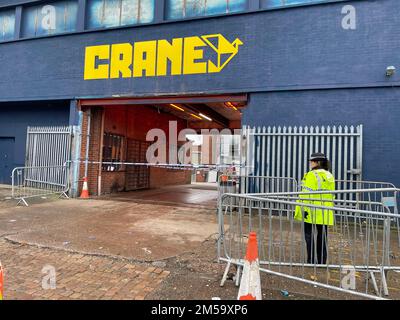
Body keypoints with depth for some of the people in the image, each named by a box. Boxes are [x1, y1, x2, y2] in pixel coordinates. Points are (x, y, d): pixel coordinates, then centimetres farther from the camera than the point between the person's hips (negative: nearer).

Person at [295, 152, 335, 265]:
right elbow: (331, 196, 17)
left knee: (310, 238, 1)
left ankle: (312, 261, 4)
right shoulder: (330, 176, 13)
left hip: (312, 212, -7)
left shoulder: (312, 175, -11)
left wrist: (304, 209, -17)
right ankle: (322, 262, 20)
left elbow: (308, 194, -18)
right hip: (325, 214, 7)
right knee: (322, 238, 13)